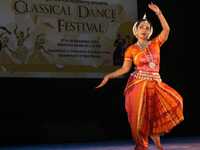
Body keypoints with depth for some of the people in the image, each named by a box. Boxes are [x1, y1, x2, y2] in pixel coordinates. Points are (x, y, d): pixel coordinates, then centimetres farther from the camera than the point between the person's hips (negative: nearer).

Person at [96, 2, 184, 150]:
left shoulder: (155, 43, 9)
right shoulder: (131, 49, 4)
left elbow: (166, 29, -3)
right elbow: (125, 69, -1)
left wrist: (158, 13, -7)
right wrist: (108, 76, -12)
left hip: (155, 84, 2)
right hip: (139, 85, -2)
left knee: (174, 101, -14)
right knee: (140, 118, -5)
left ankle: (155, 133, 4)